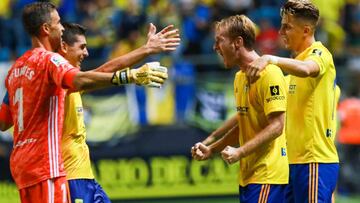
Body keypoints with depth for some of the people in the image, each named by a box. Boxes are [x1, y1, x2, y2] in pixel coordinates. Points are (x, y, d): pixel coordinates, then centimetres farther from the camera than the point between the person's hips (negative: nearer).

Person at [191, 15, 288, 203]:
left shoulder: (269, 73, -13)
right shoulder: (239, 77, 17)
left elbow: (276, 126, -18)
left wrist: (240, 152, -22)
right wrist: (211, 149, 17)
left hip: (267, 175, -9)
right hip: (248, 174, 9)